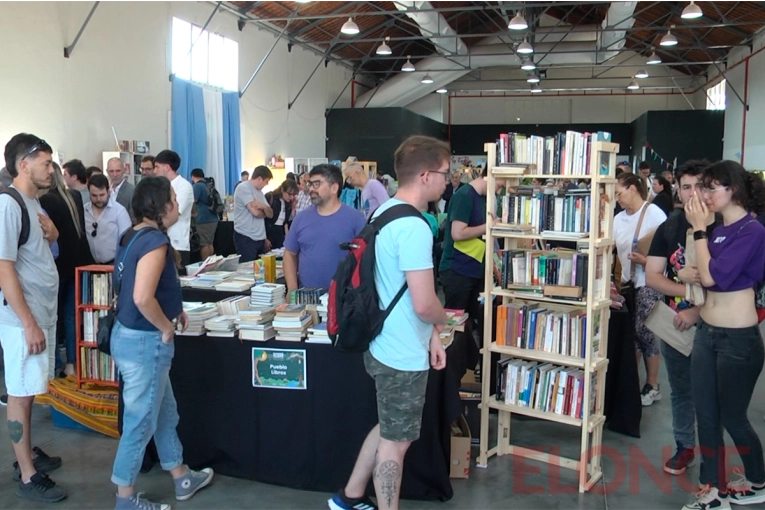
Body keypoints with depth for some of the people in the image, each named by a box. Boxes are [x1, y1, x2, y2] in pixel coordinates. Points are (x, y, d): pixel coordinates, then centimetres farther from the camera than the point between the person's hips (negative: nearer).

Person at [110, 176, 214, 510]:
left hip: (130, 333, 10)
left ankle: (182, 479, 36)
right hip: (144, 341, -10)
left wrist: (172, 309, 14)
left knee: (165, 412, 21)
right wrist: (167, 328, -16)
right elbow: (142, 298, -32)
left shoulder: (133, 234, 7)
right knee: (140, 421, 6)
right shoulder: (154, 240, -22)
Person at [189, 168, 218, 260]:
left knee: (204, 244, -4)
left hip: (203, 220, -8)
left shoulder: (197, 186, -9)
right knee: (210, 243, 12)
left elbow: (193, 200, -18)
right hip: (213, 218, 8)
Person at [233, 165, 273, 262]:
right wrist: (264, 212, 3)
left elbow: (270, 214, 11)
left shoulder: (259, 192, 16)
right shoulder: (243, 188, -11)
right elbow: (255, 212, -20)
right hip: (246, 238, -8)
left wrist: (264, 206, -12)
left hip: (260, 238, 8)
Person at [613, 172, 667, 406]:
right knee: (630, 332, 11)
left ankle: (652, 386, 7)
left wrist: (646, 260, -27)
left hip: (649, 281, -7)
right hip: (627, 281, 7)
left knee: (643, 331, -6)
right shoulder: (619, 218, 10)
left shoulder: (655, 213, -11)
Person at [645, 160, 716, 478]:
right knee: (680, 391, 17)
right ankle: (684, 447, 33)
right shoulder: (669, 228, 1)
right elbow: (652, 277, -3)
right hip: (675, 324, 4)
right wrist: (690, 289, -18)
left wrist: (697, 311, -19)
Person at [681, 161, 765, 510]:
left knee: (732, 418, 9)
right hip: (706, 332, 7)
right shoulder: (718, 231, 8)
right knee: (706, 415, 10)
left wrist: (699, 229, -15)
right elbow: (696, 274, 5)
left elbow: (711, 276, -22)